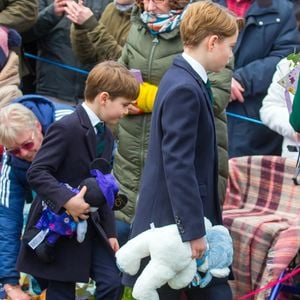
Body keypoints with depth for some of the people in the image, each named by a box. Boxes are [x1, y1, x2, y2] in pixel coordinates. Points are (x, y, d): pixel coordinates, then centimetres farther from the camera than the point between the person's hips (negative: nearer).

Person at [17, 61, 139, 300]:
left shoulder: (106, 135, 12)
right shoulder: (67, 129, -17)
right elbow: (37, 172, -23)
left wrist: (110, 232, 15)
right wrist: (67, 200, -34)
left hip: (90, 224, 8)